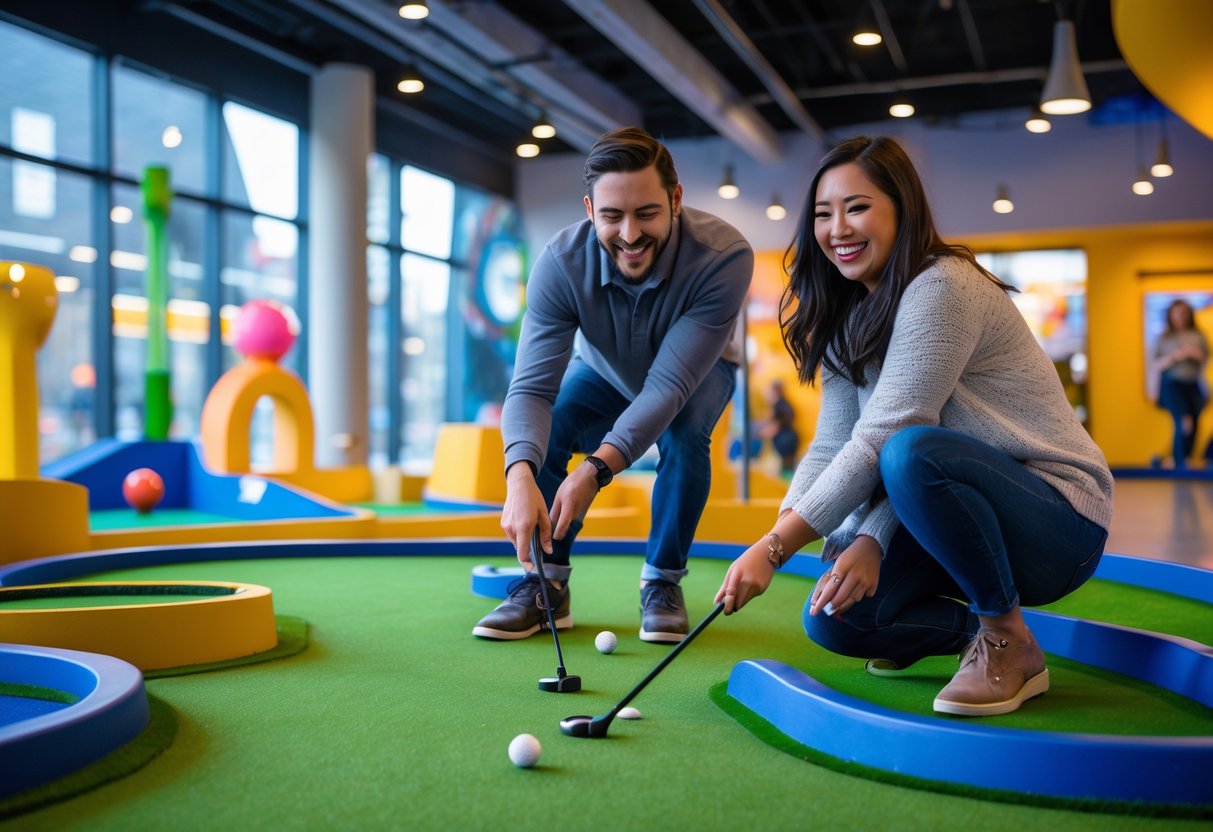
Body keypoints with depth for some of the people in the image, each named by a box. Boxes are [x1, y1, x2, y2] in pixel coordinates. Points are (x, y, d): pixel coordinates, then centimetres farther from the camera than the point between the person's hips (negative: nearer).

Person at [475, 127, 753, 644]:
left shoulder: (724, 256, -39)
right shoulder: (561, 263, -34)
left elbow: (669, 383, -42)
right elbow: (531, 386, -39)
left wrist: (596, 471, -54)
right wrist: (520, 478, -59)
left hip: (698, 373, -1)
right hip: (604, 371, 2)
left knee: (684, 436, -32)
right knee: (539, 430, -24)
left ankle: (662, 583, -10)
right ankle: (546, 586, -8)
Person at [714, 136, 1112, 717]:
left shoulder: (943, 287, -20)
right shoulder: (851, 319, 7)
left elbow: (881, 441, -27)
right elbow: (830, 448, -1)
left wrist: (774, 548, -28)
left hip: (1058, 519, -7)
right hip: (966, 511, 7)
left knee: (913, 452, -37)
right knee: (833, 617, -12)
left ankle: (1011, 646, -15)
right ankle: (976, 626, 14)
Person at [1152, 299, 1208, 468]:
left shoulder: (1198, 336, 9)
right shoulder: (1164, 338, 4)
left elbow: (1207, 361, 12)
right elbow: (1157, 366, 2)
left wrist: (1197, 355, -8)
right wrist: (1174, 357, -14)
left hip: (1194, 386, 3)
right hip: (1173, 385, -3)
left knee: (1193, 426, 1)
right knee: (1184, 423, -19)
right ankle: (1180, 464, -13)